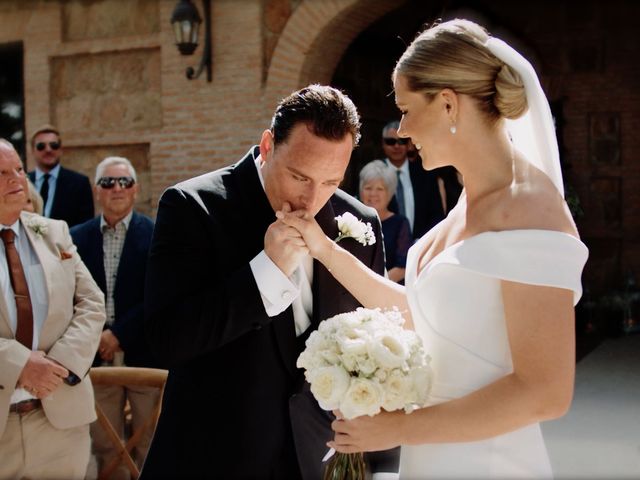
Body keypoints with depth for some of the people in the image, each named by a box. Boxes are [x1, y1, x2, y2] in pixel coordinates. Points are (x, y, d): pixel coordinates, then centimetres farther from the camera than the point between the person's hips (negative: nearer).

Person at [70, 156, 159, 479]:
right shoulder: (78, 237, 6)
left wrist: (120, 334, -14)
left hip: (144, 355, -2)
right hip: (97, 357, 3)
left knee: (149, 447, 8)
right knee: (105, 447, 11)